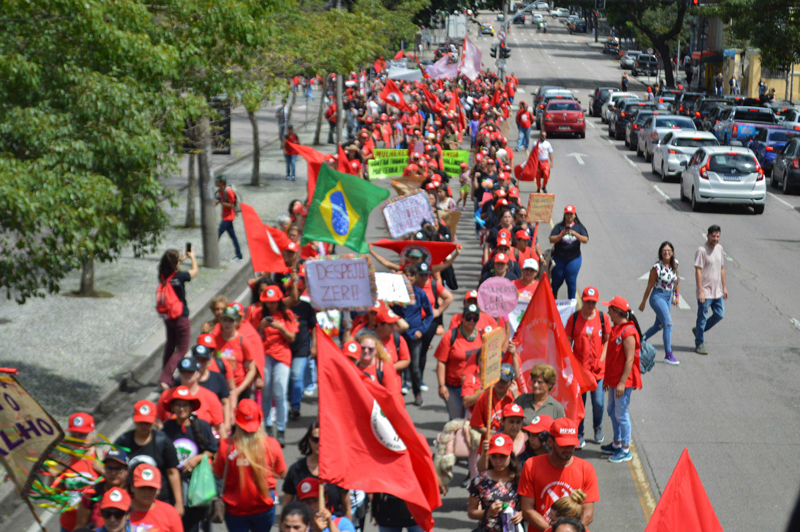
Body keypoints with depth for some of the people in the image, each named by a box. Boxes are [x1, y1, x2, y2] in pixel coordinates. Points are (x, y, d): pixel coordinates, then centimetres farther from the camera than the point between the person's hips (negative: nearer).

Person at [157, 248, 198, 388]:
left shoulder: (162, 276, -8)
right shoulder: (179, 277, -23)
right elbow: (195, 270, -3)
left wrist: (182, 258, 25)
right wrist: (192, 256, 14)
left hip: (167, 317, 6)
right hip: (181, 318, -6)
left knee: (170, 344, 24)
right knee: (182, 349, 5)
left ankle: (167, 376, 34)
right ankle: (165, 378, -5)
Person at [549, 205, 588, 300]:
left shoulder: (579, 227, 4)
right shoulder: (559, 226, 0)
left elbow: (585, 240, -9)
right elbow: (551, 240, -9)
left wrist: (575, 234, -25)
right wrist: (561, 235, -25)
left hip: (574, 258, 0)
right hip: (559, 258, 0)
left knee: (571, 281, -3)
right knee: (557, 280, 9)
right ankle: (553, 297, 35)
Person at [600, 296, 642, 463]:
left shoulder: (628, 332, -20)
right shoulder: (616, 329, 10)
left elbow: (629, 359, -22)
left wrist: (622, 382, -23)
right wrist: (607, 379, 20)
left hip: (623, 381, -10)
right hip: (614, 379, 10)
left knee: (621, 414, -3)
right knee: (612, 411, 18)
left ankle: (625, 450, 5)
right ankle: (617, 444, 31)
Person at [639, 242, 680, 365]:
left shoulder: (674, 264, 1)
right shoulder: (657, 268, -16)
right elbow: (649, 286, -9)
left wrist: (676, 295, 17)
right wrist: (643, 302, -3)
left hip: (668, 297, 7)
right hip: (658, 297, -7)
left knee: (659, 325, 16)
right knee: (668, 323, -17)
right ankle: (668, 354, -14)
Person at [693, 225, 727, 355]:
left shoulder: (719, 249, 9)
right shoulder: (701, 250, -14)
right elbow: (698, 271, -17)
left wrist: (724, 287, 17)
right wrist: (700, 291, -21)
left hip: (718, 291, 7)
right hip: (705, 292, -7)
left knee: (719, 315, 9)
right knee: (702, 318, 1)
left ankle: (698, 330, 28)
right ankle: (699, 344, 11)